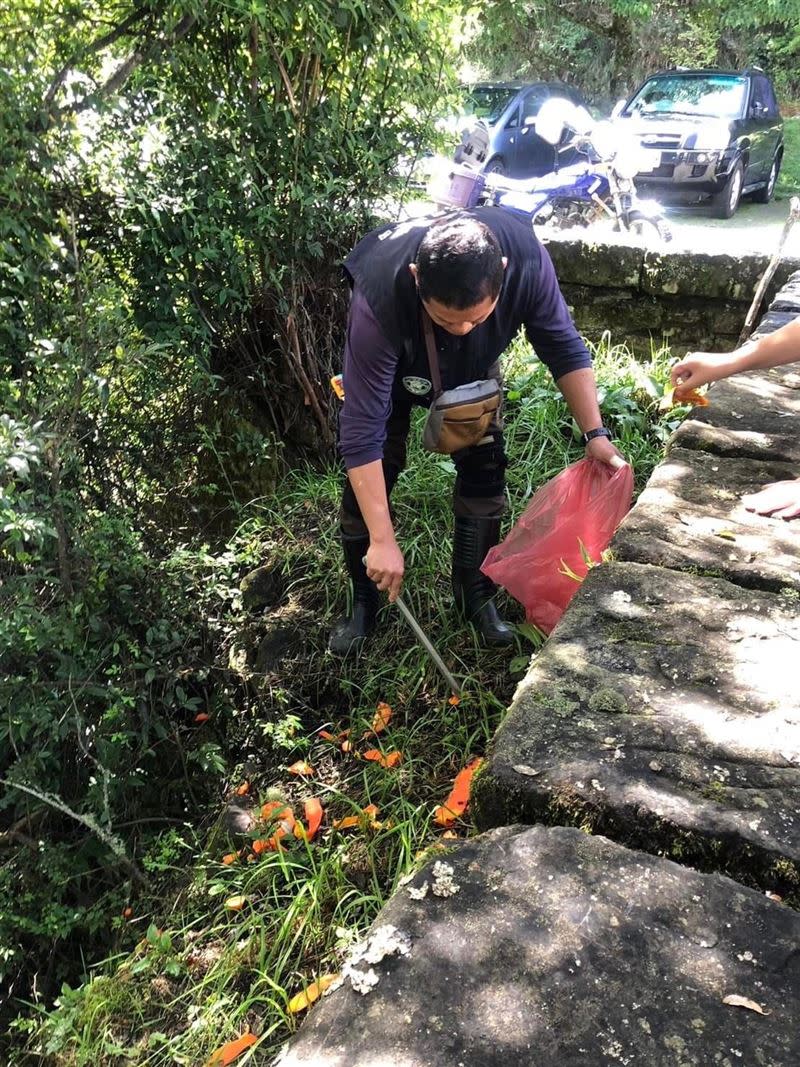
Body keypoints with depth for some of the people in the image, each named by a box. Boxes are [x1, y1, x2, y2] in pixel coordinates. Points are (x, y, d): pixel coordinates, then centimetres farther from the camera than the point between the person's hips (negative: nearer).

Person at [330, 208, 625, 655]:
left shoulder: (526, 257, -38)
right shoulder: (379, 302, -45)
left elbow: (564, 347, -19)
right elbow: (363, 430, -40)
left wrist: (595, 433, -24)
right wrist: (383, 541, -39)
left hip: (474, 368, 3)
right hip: (391, 368, -2)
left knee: (485, 475, -1)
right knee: (367, 487, -6)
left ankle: (477, 597, 19)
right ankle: (365, 602, 16)